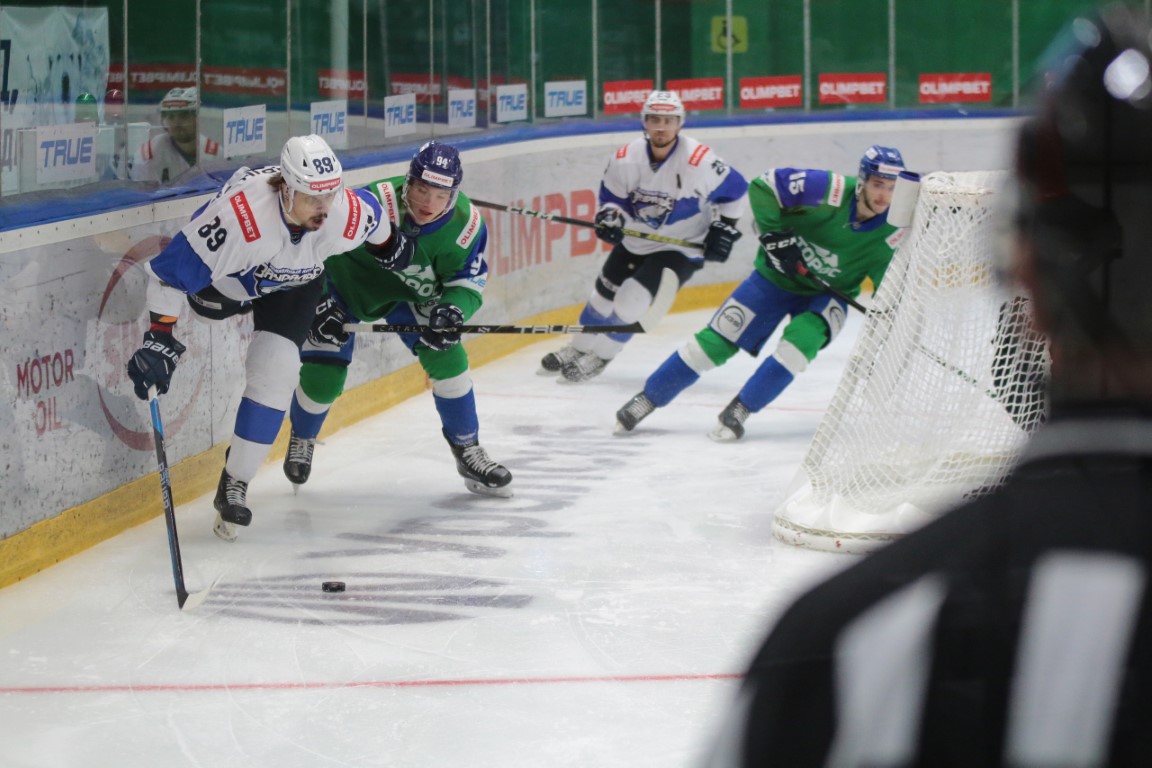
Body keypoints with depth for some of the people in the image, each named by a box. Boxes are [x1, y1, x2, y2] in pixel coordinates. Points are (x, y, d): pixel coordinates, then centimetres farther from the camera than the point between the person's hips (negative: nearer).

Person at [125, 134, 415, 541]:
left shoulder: (350, 214, -35)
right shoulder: (238, 213, -47)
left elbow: (373, 217, -7)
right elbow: (172, 271, -41)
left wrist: (388, 245, 15)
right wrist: (159, 338, -45)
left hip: (294, 283, 1)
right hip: (225, 273, -1)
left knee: (275, 372, -12)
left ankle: (234, 484, 0)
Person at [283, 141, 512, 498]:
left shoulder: (466, 224, -24)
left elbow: (469, 284, -15)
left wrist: (451, 310, -37)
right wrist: (320, 304, -38)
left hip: (406, 292, 3)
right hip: (344, 284, -3)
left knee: (447, 357, -13)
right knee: (322, 377, -7)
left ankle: (468, 451, 6)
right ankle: (302, 440, 27)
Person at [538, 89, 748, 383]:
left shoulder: (699, 161, -26)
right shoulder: (626, 158, -15)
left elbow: (734, 189, -11)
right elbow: (612, 196, -1)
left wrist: (723, 227, -9)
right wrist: (609, 217, -21)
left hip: (680, 248, -5)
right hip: (635, 241, 5)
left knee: (631, 300, -16)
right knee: (605, 293, 15)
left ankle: (598, 358, 5)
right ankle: (576, 350, 39)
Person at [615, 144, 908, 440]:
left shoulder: (892, 233, -21)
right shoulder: (830, 191, -28)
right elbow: (763, 186, -22)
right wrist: (773, 234, -25)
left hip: (827, 294, 1)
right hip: (778, 272, -1)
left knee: (803, 337, -29)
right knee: (718, 339, -4)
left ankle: (739, 410, -16)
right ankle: (648, 398, 11)